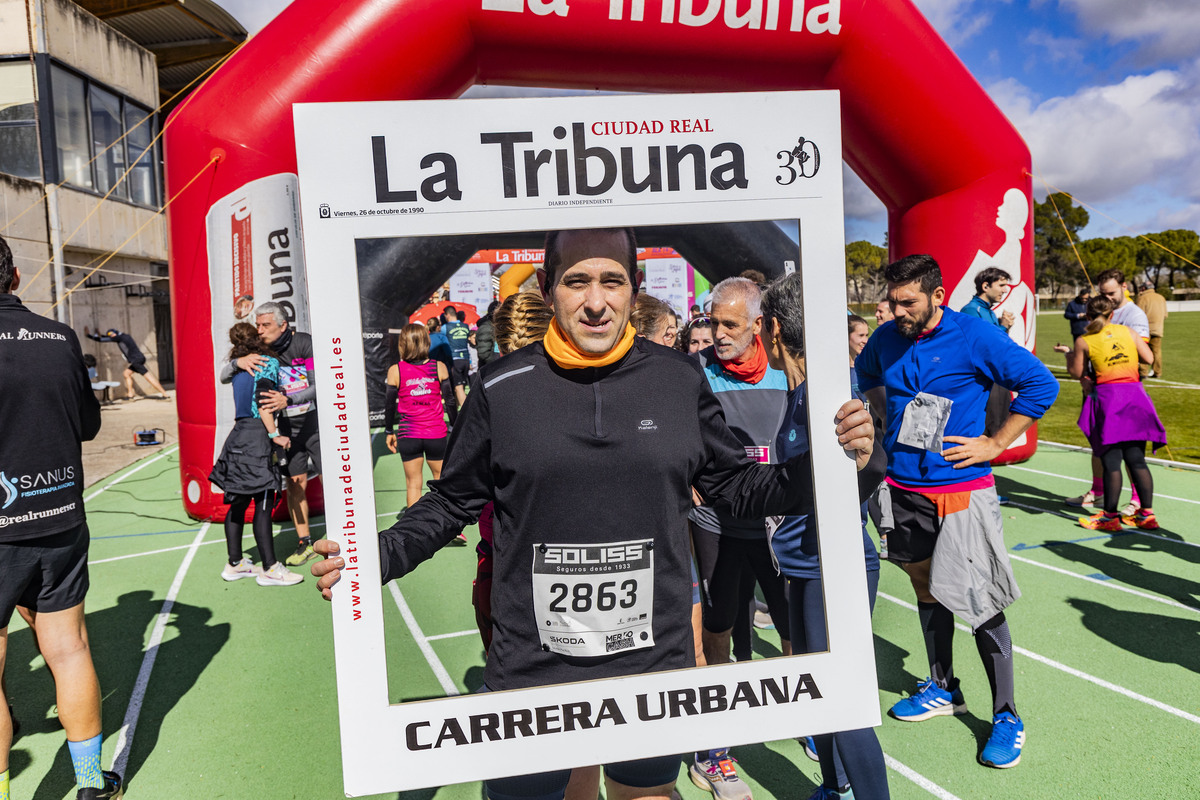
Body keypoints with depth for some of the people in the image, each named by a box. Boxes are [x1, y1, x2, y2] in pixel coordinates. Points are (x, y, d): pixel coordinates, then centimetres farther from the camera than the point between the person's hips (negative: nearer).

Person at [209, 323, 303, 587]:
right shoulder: (269, 362, -6)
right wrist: (274, 434, -17)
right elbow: (262, 401, -16)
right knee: (263, 504, -5)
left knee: (239, 501, 13)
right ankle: (270, 568, -2)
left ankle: (235, 563, 21)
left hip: (239, 434, 8)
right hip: (258, 435, -8)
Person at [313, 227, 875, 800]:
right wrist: (372, 558, -9)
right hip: (532, 669, -1)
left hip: (655, 661, 2)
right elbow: (452, 501, 4)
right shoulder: (501, 388, -5)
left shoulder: (681, 381, -1)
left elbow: (738, 488, 7)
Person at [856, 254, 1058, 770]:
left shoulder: (975, 337, -12)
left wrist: (996, 443, -11)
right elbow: (866, 374, 26)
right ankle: (942, 689, 35)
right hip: (903, 487, 5)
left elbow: (1041, 384, -9)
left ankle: (1006, 717, 12)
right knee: (926, 587, 17)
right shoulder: (887, 339, 3)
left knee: (980, 602, -3)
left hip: (961, 490, -5)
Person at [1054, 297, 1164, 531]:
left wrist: (1068, 353, 21)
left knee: (1111, 459, -1)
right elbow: (1148, 358, 8)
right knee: (1136, 458, 9)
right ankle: (1147, 514, 12)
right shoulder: (1126, 331, 7)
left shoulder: (1083, 341, -2)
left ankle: (1110, 516, 3)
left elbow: (1077, 373, 5)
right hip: (1135, 394, 4)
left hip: (1107, 395, -4)